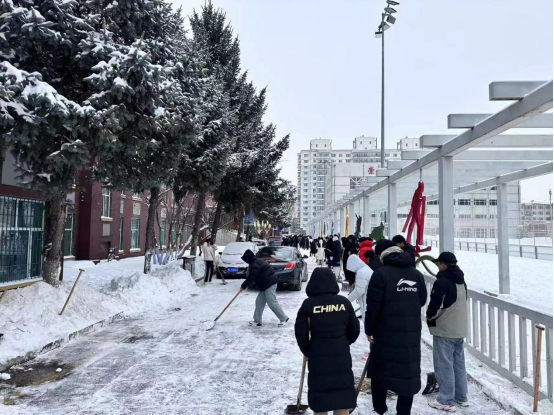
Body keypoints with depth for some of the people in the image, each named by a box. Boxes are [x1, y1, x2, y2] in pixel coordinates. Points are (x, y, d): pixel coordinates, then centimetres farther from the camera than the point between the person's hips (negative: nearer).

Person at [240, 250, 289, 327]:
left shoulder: (255, 264, -16)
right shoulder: (256, 262, 17)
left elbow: (251, 277, -19)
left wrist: (243, 286, -11)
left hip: (269, 284, -11)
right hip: (267, 284, 11)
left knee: (272, 302, -8)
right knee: (259, 302, 9)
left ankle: (284, 319, 1)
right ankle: (257, 321, 13)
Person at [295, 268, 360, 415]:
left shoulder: (308, 304, -9)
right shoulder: (344, 302, -2)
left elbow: (300, 332, -9)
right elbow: (354, 330, 5)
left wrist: (307, 351, 7)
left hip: (317, 356, -2)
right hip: (341, 355, 2)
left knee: (320, 403, 12)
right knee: (343, 397, 16)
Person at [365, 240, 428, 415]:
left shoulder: (380, 274, -10)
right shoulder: (417, 274, 7)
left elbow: (373, 306, -12)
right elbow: (422, 301, 17)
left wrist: (369, 330, -2)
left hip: (385, 332, -4)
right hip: (411, 333, 4)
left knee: (380, 371, 12)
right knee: (408, 372, 12)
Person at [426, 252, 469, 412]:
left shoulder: (442, 281, -18)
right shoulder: (461, 281, 11)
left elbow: (435, 304, -20)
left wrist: (430, 318, 0)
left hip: (444, 329, -9)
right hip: (460, 328, 9)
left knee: (444, 365, -1)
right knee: (459, 364, 16)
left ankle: (447, 401, 4)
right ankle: (461, 397, 25)